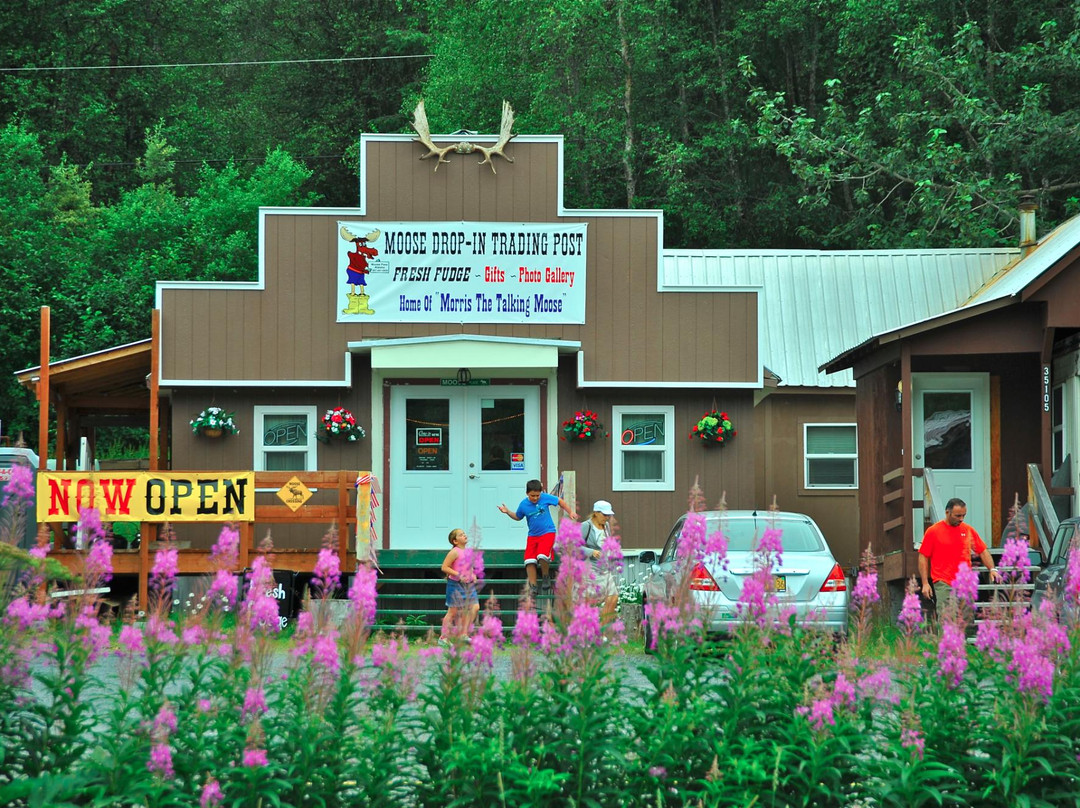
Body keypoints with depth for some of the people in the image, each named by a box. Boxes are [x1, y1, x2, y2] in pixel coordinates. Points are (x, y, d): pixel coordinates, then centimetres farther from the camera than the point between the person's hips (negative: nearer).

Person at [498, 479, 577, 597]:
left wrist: (570, 512, 11)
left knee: (542, 556, -27)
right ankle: (533, 587, -2)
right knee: (529, 561, -10)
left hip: (547, 533, -4)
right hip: (532, 535, 4)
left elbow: (560, 501, 9)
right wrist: (508, 512, 2)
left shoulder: (545, 498, -7)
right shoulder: (523, 505, 0)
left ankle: (546, 578, 0)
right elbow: (518, 517, 18)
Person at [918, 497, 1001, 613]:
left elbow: (983, 551, 19)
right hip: (943, 585, -3)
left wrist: (992, 569, 2)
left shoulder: (969, 530, 11)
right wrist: (925, 584, -2)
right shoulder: (933, 531, 2)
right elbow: (923, 558, 4)